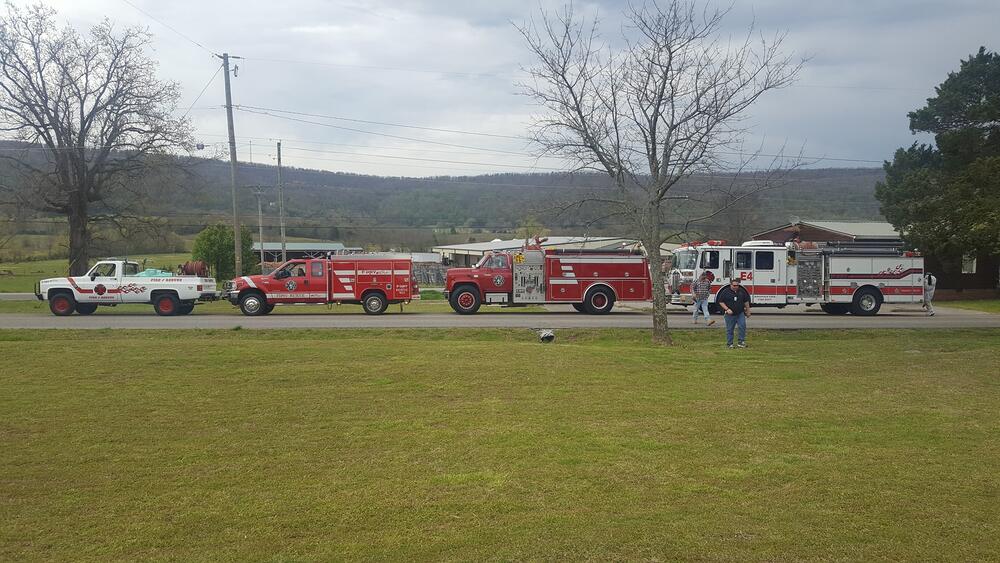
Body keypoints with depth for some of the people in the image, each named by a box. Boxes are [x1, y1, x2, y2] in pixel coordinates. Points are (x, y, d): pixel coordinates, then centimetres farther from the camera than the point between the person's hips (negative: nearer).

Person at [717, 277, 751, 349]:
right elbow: (721, 302, -4)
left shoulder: (742, 291, 5)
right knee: (729, 329, 3)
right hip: (730, 314, -2)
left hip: (740, 314, 2)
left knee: (742, 326, -10)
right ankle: (729, 344, 12)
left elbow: (746, 302, 15)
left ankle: (741, 342, 0)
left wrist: (748, 311, 16)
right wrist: (727, 309, -15)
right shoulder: (726, 292, -5)